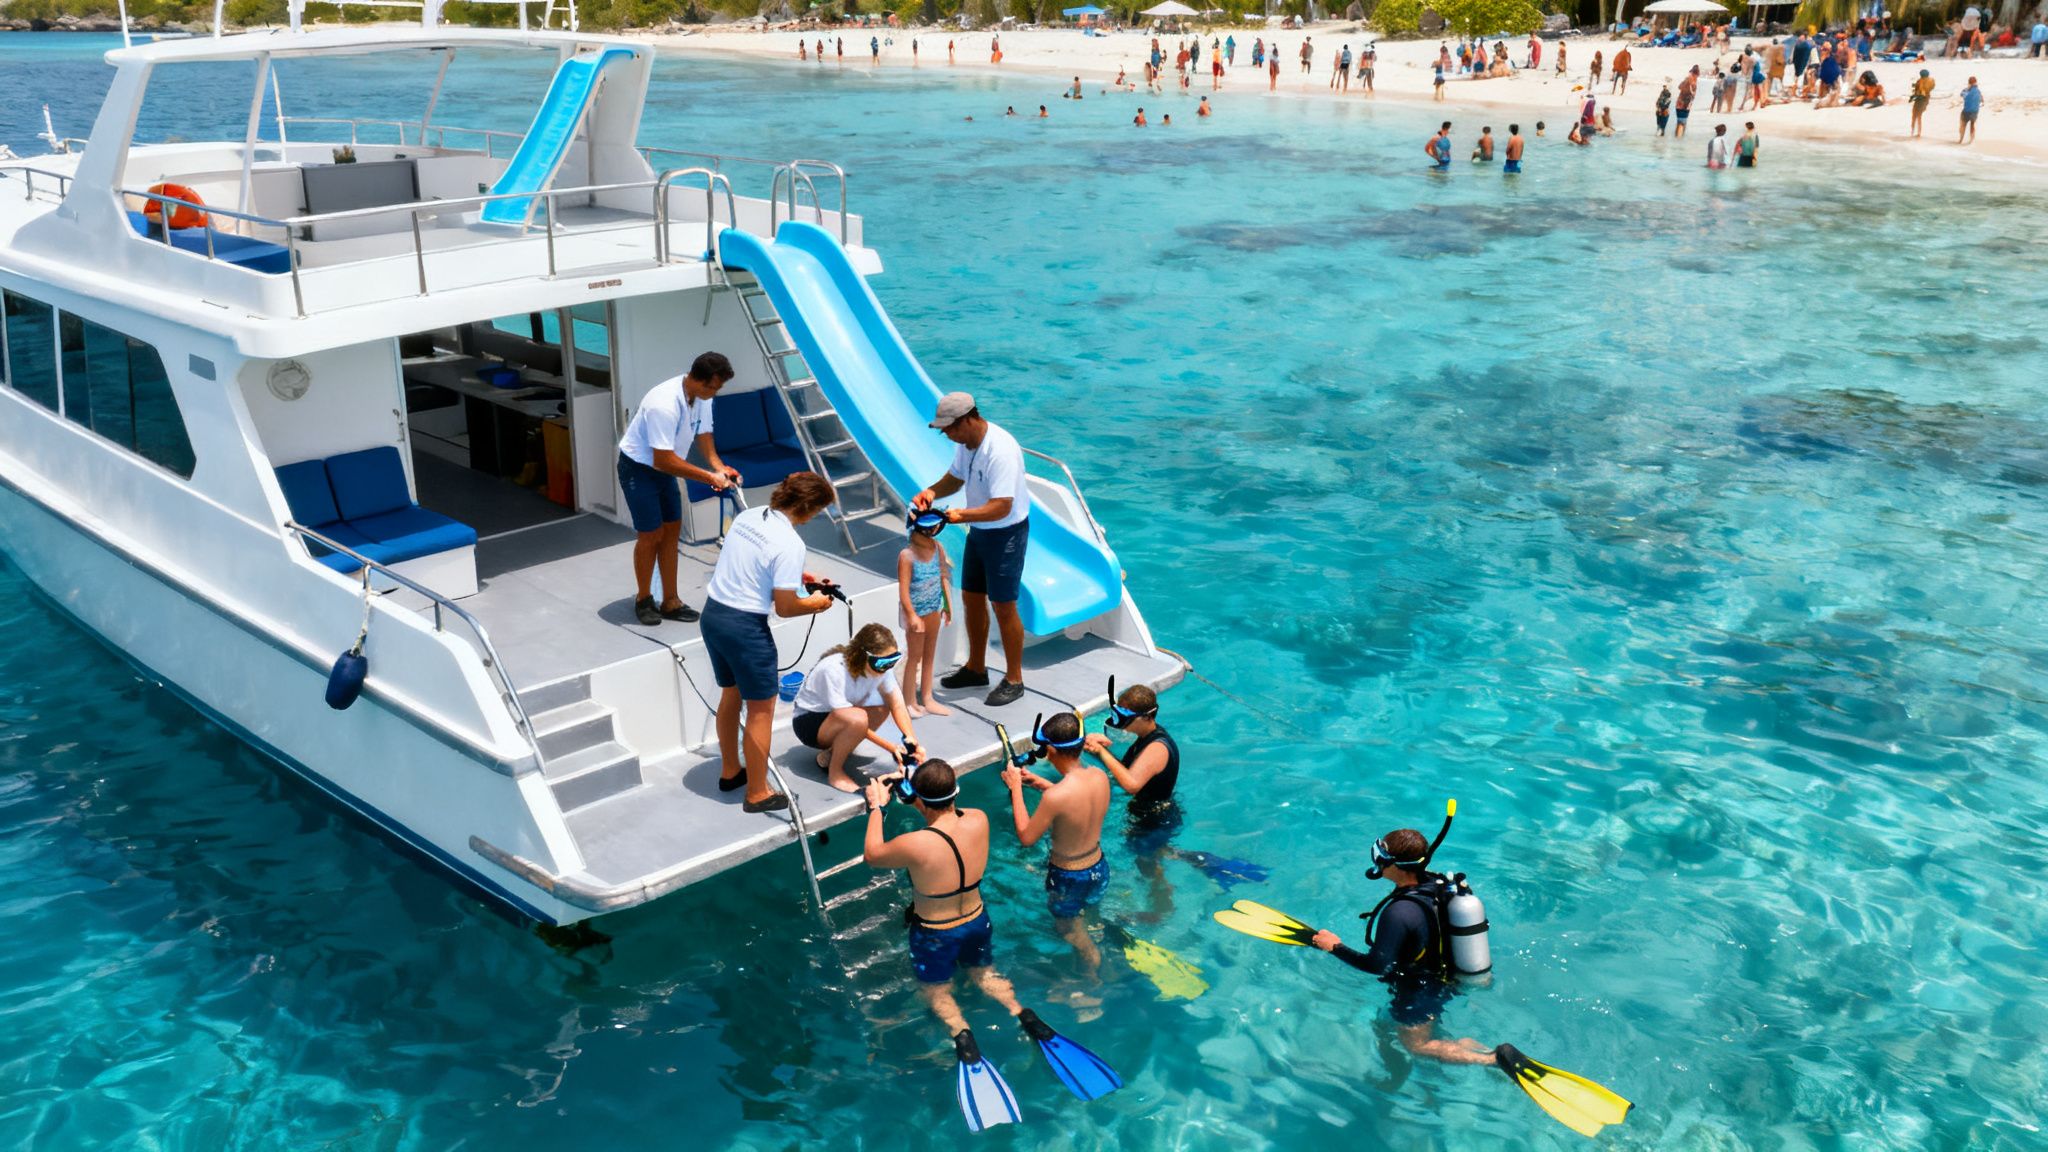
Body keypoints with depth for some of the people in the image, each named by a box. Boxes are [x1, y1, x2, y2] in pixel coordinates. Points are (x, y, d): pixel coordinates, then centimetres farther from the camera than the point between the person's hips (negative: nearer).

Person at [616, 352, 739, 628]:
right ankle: (643, 599, 17)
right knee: (650, 535, -2)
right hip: (638, 468, -8)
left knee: (671, 532, 9)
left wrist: (719, 467, -16)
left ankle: (670, 602, 17)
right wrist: (709, 477, -31)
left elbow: (703, 434, 3)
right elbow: (664, 460, -34)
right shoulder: (664, 404, -36)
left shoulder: (701, 397, -11)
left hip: (664, 467, 8)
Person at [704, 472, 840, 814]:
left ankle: (729, 772, 43)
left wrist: (795, 577, 19)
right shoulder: (790, 543, -19)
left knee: (731, 695, 26)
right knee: (761, 708, 8)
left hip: (712, 613, 8)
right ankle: (758, 794, 17)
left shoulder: (746, 516, 4)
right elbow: (784, 608, -17)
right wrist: (815, 604, 2)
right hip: (745, 626, -8)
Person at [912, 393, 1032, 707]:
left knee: (1003, 607, 0)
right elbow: (955, 477, 14)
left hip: (1007, 533, -9)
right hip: (979, 529, 9)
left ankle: (1014, 681, 14)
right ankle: (976, 668, 34)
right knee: (971, 598, 17)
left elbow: (1002, 506, -33)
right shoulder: (965, 441, -2)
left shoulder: (1000, 451, -30)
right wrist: (932, 492, -6)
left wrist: (962, 515, -43)